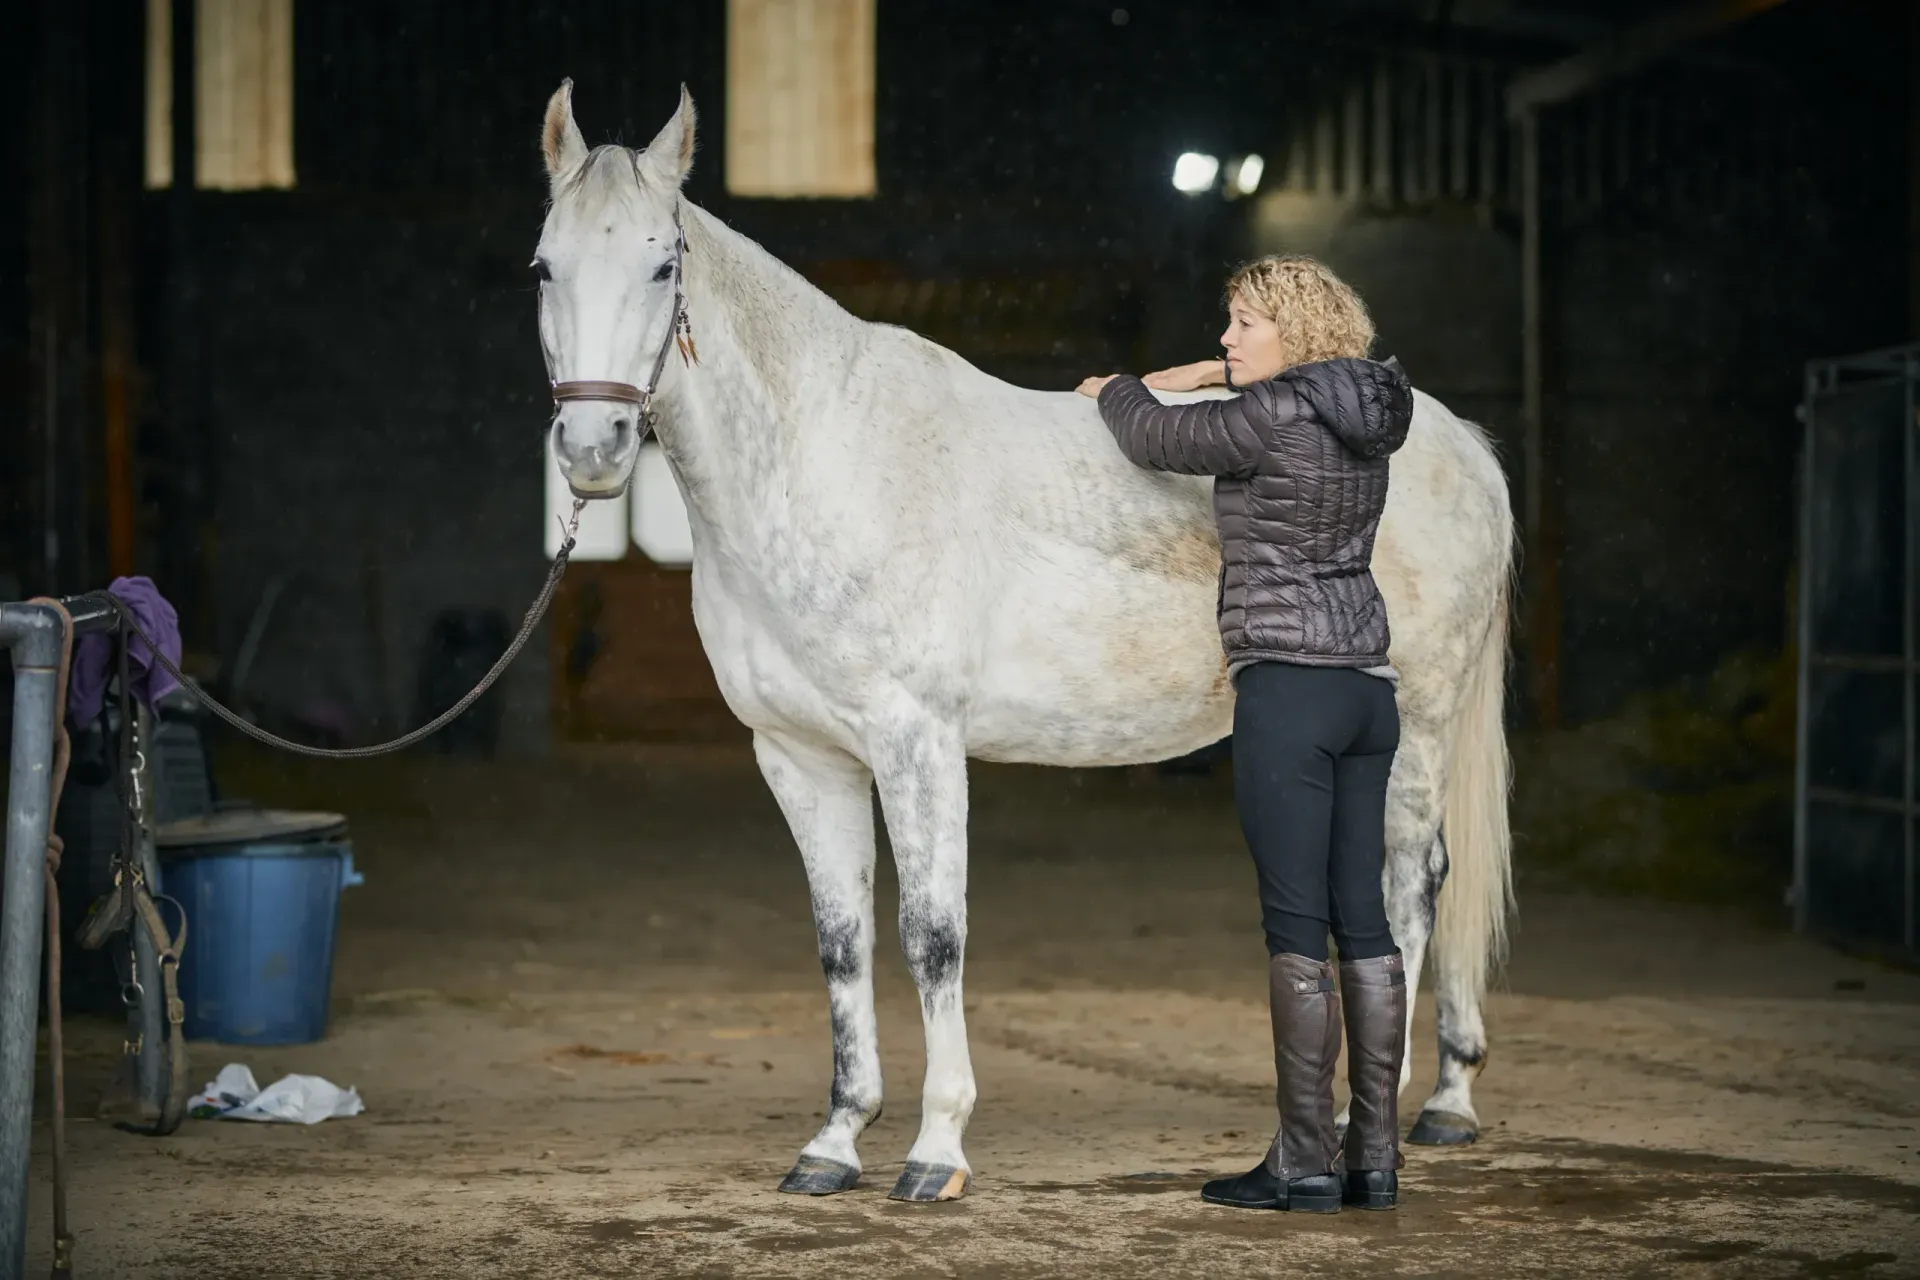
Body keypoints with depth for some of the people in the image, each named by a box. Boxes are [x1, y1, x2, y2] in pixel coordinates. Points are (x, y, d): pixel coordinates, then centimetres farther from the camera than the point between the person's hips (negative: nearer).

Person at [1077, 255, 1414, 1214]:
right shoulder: (1364, 416, 11)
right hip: (1367, 688, 8)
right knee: (1363, 921, 8)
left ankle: (1306, 1163, -3)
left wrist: (1116, 391, 24)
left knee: (1296, 927, -5)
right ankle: (1375, 1159, 11)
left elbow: (1154, 441, 3)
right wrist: (1203, 374, 34)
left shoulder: (1269, 418, -12)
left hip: (1287, 691, -8)